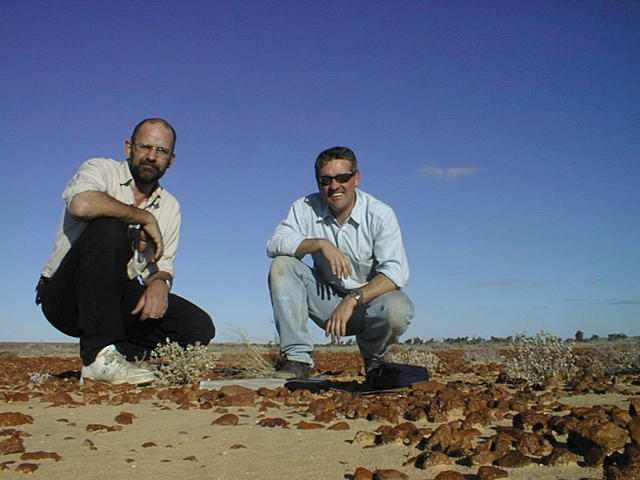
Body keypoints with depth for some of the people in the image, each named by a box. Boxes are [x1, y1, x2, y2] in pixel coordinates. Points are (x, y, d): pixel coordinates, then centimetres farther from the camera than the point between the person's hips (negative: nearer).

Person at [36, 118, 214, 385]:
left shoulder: (170, 206, 12)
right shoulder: (101, 170, -4)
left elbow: (163, 265, 6)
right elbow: (82, 205, -29)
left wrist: (160, 283, -18)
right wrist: (145, 218, -18)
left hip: (119, 299, 5)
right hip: (65, 297, -4)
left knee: (199, 327, -16)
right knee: (109, 227, -33)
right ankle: (101, 355, -31)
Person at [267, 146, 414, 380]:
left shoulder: (380, 215, -13)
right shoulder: (305, 207, -5)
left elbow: (395, 272, -22)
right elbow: (274, 244, -17)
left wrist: (352, 300, -34)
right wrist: (321, 244, -31)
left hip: (369, 300, -2)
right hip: (326, 299, 3)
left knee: (398, 309, -35)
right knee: (282, 265, -18)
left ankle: (373, 356, 2)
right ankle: (297, 357, -17)